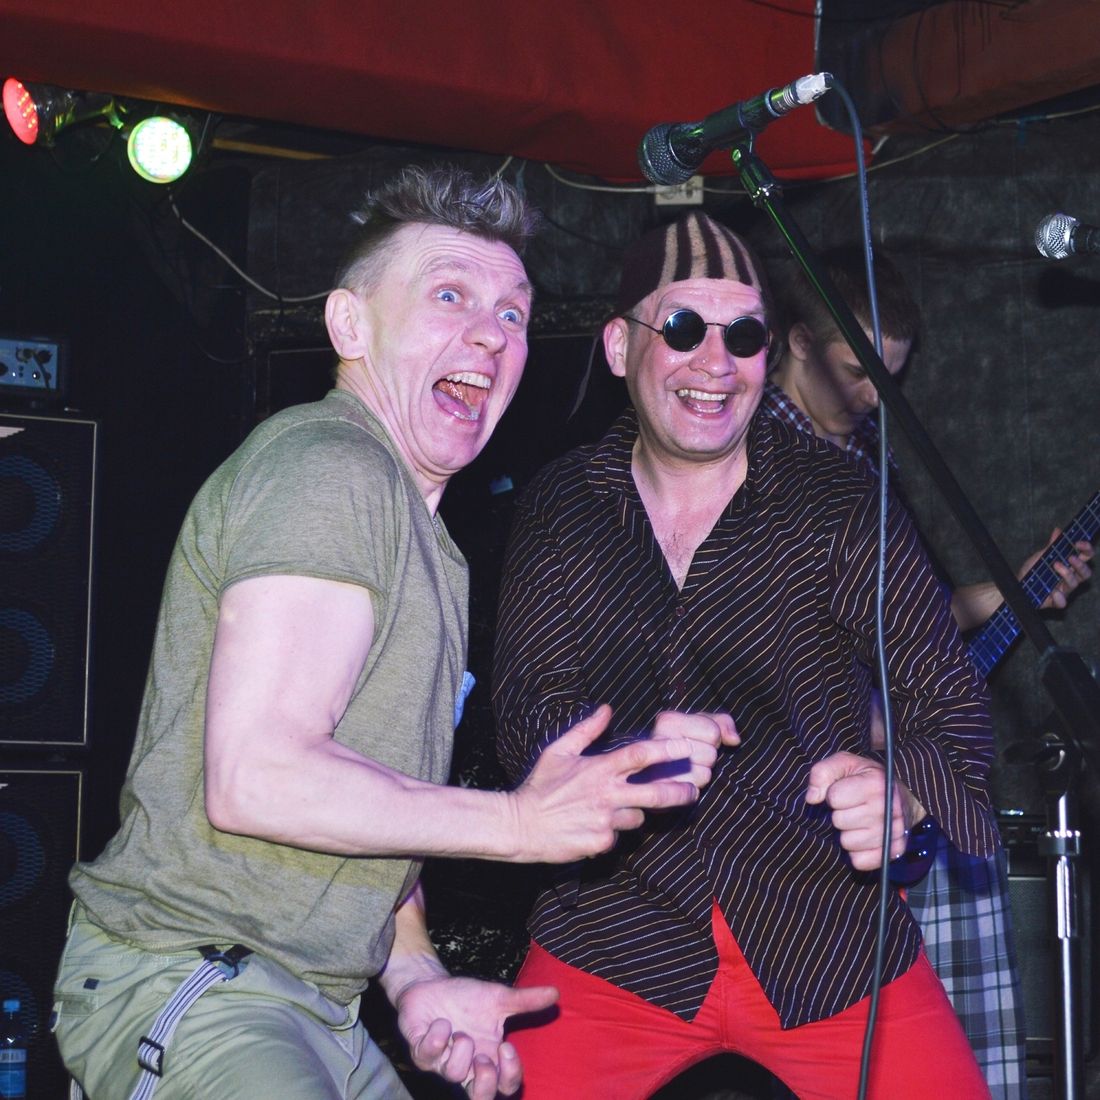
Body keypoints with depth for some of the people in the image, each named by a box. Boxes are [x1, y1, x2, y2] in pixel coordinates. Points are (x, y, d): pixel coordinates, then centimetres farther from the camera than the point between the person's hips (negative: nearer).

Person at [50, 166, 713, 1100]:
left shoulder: (418, 526, 19)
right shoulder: (328, 467, -13)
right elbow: (255, 778, -23)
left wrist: (415, 978, 8)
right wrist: (517, 822, -17)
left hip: (312, 1006, 10)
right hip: (188, 983, -9)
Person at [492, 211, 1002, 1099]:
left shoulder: (842, 502, -5)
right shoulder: (559, 512, 1)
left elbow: (950, 700, -7)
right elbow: (529, 712, -5)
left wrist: (900, 791, -29)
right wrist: (631, 759, -27)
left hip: (833, 940, -1)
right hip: (615, 941, 1)